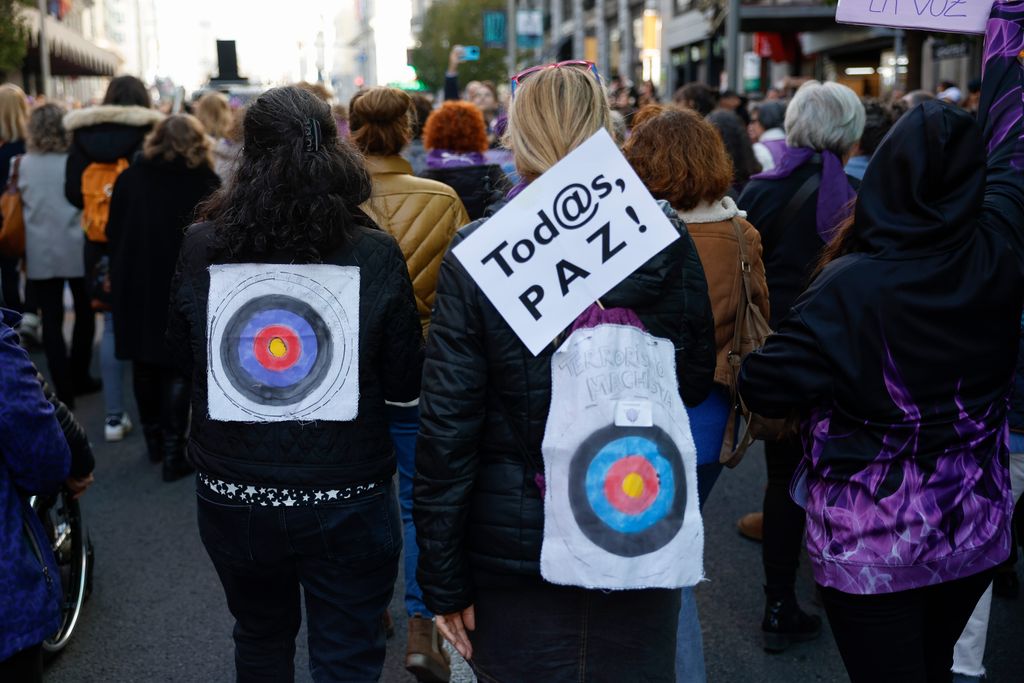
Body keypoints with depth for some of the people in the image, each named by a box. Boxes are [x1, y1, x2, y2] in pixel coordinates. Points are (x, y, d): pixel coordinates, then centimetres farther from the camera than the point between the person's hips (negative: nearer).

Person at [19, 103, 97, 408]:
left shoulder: (25, 164, -4)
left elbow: (21, 204, 5)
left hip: (41, 252, 1)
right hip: (76, 249, 0)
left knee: (51, 319, 3)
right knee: (84, 313, 18)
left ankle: (64, 390, 0)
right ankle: (79, 377, 26)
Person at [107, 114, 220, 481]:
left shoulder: (129, 179, 1)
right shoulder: (205, 183, -7)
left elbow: (114, 234, 6)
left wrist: (120, 276, 15)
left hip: (135, 285, 3)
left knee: (144, 363, 16)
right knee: (178, 368, 3)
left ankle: (153, 440, 29)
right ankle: (173, 453, 2)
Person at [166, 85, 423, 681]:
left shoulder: (200, 249, -10)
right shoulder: (376, 254, -14)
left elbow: (181, 359, 6)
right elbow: (407, 388, -5)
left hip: (232, 498, 2)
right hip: (347, 499, -2)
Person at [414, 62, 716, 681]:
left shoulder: (475, 254, -11)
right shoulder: (666, 240, -7)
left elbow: (446, 422, -11)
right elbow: (696, 381, 5)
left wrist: (444, 579, -3)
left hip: (512, 548, -1)